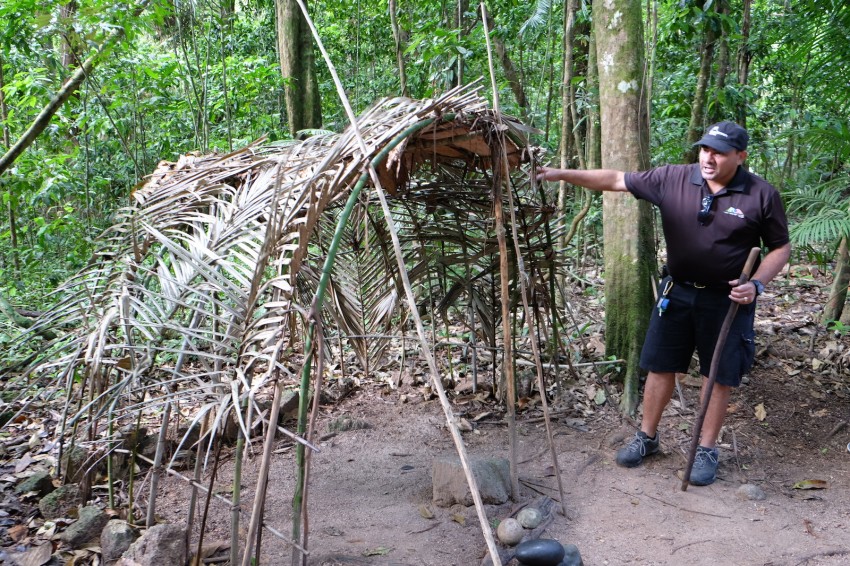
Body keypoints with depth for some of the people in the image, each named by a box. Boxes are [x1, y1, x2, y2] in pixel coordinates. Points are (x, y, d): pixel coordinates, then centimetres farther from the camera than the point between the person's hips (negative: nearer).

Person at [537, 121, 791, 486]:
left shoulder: (762, 195, -10)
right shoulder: (672, 179, -7)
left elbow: (781, 248, 0)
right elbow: (616, 180, -7)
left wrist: (757, 284, -16)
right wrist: (561, 174, -16)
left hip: (727, 300, -2)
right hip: (677, 292, 2)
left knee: (719, 375, 8)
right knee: (660, 366, 11)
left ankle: (707, 449, 25)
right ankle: (646, 437, 29)